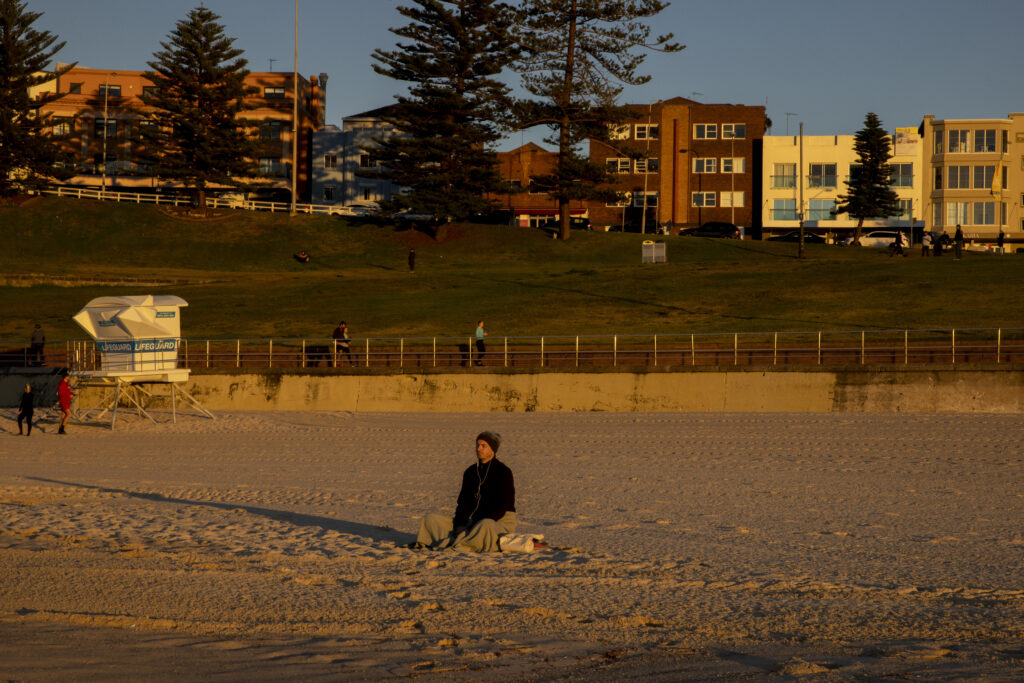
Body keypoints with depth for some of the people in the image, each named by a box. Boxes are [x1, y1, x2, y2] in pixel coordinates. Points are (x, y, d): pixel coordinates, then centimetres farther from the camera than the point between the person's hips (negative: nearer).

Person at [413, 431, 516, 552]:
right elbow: (463, 502, 9)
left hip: (500, 523, -7)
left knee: (486, 525, -45)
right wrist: (460, 525, -11)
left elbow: (503, 506, -14)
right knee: (432, 519, -7)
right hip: (473, 521, 7)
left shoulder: (503, 472, -7)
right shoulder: (471, 472, 13)